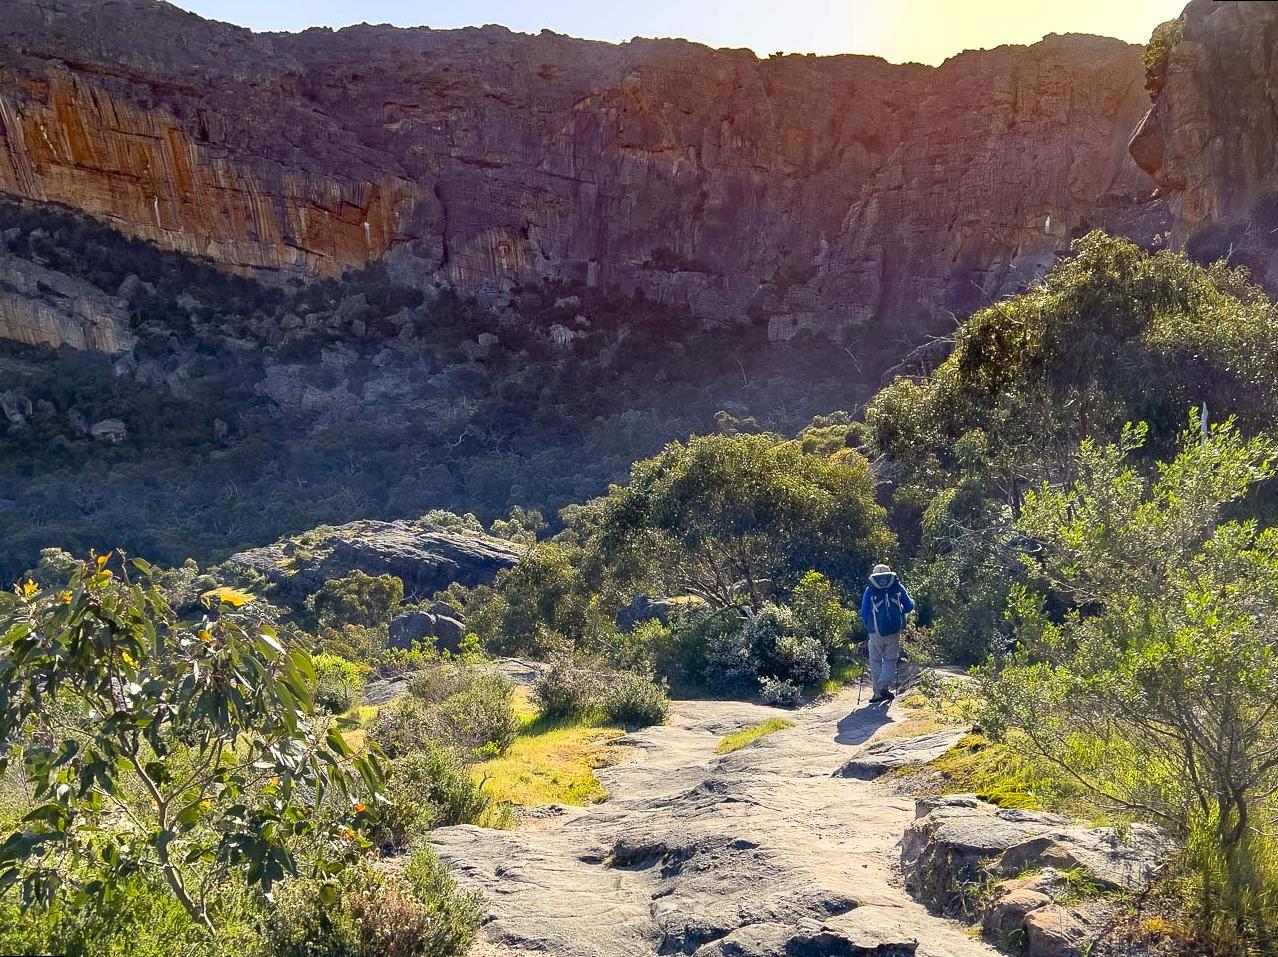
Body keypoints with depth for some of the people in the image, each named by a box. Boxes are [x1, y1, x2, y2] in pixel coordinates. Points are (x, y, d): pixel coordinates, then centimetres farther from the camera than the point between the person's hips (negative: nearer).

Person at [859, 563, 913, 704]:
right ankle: (884, 687, -8)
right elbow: (909, 606, 10)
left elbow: (863, 614, 2)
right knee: (891, 659, 11)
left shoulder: (870, 590, 4)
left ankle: (878, 693, 8)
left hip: (876, 630, -1)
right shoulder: (898, 587, 6)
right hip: (895, 629, 1)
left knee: (875, 660, 10)